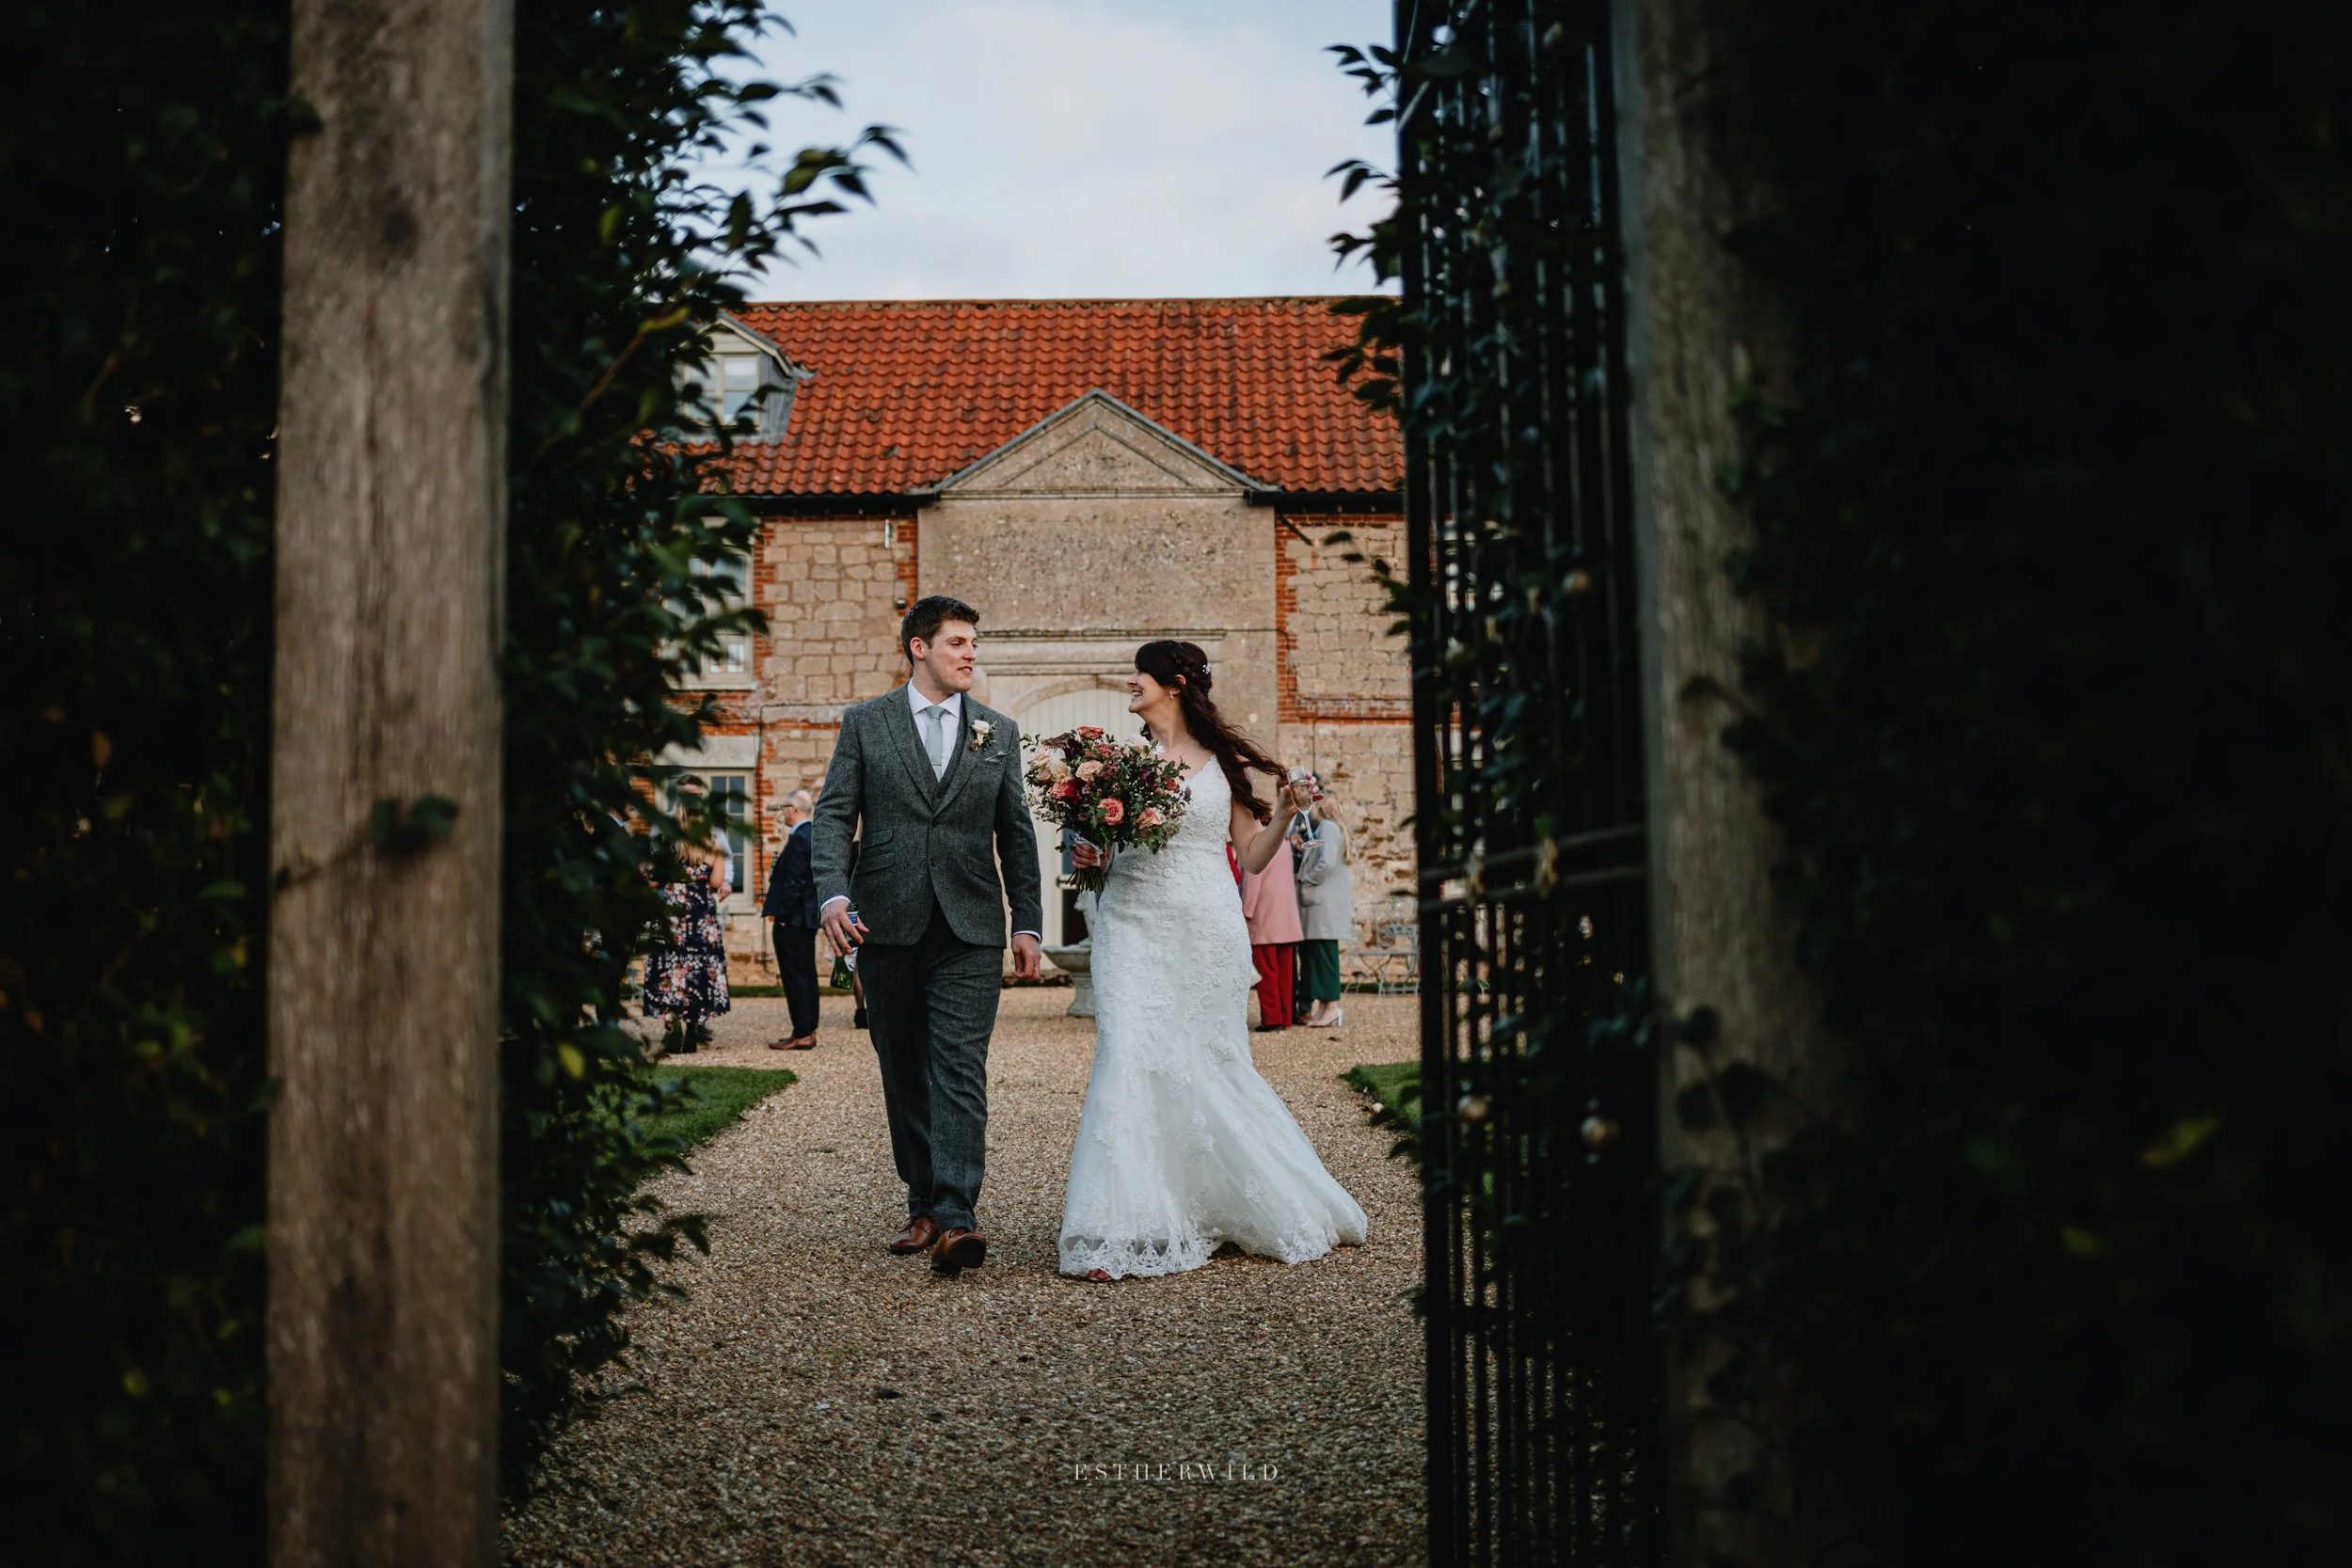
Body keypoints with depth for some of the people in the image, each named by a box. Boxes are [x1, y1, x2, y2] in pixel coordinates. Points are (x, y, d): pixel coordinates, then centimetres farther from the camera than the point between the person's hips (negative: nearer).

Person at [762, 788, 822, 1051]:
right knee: (807, 973, 12)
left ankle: (801, 1034, -4)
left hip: (792, 918, -10)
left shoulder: (798, 838, -17)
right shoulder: (816, 834, 12)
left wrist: (781, 914, -18)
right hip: (809, 915, 10)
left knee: (794, 975, -6)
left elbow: (795, 882, -22)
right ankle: (809, 1031, 17)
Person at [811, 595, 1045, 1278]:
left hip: (970, 929, 0)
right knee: (904, 1075, 9)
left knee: (960, 1070, -11)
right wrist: (832, 894, -15)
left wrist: (1029, 924, 7)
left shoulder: (999, 732, 12)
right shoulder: (865, 723, 7)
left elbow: (1015, 833, 13)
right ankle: (923, 1205, 21)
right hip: (888, 927, 0)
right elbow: (835, 814, 1)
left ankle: (955, 1219, -17)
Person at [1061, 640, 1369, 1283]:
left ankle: (1277, 1207, 27)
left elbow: (1252, 856, 8)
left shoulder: (1224, 761, 5)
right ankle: (1121, 1232, -9)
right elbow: (1098, 842, 18)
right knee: (1130, 1061, -11)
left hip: (1206, 929, -1)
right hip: (1133, 928, 1)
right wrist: (1086, 855, -3)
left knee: (1214, 1067, 5)